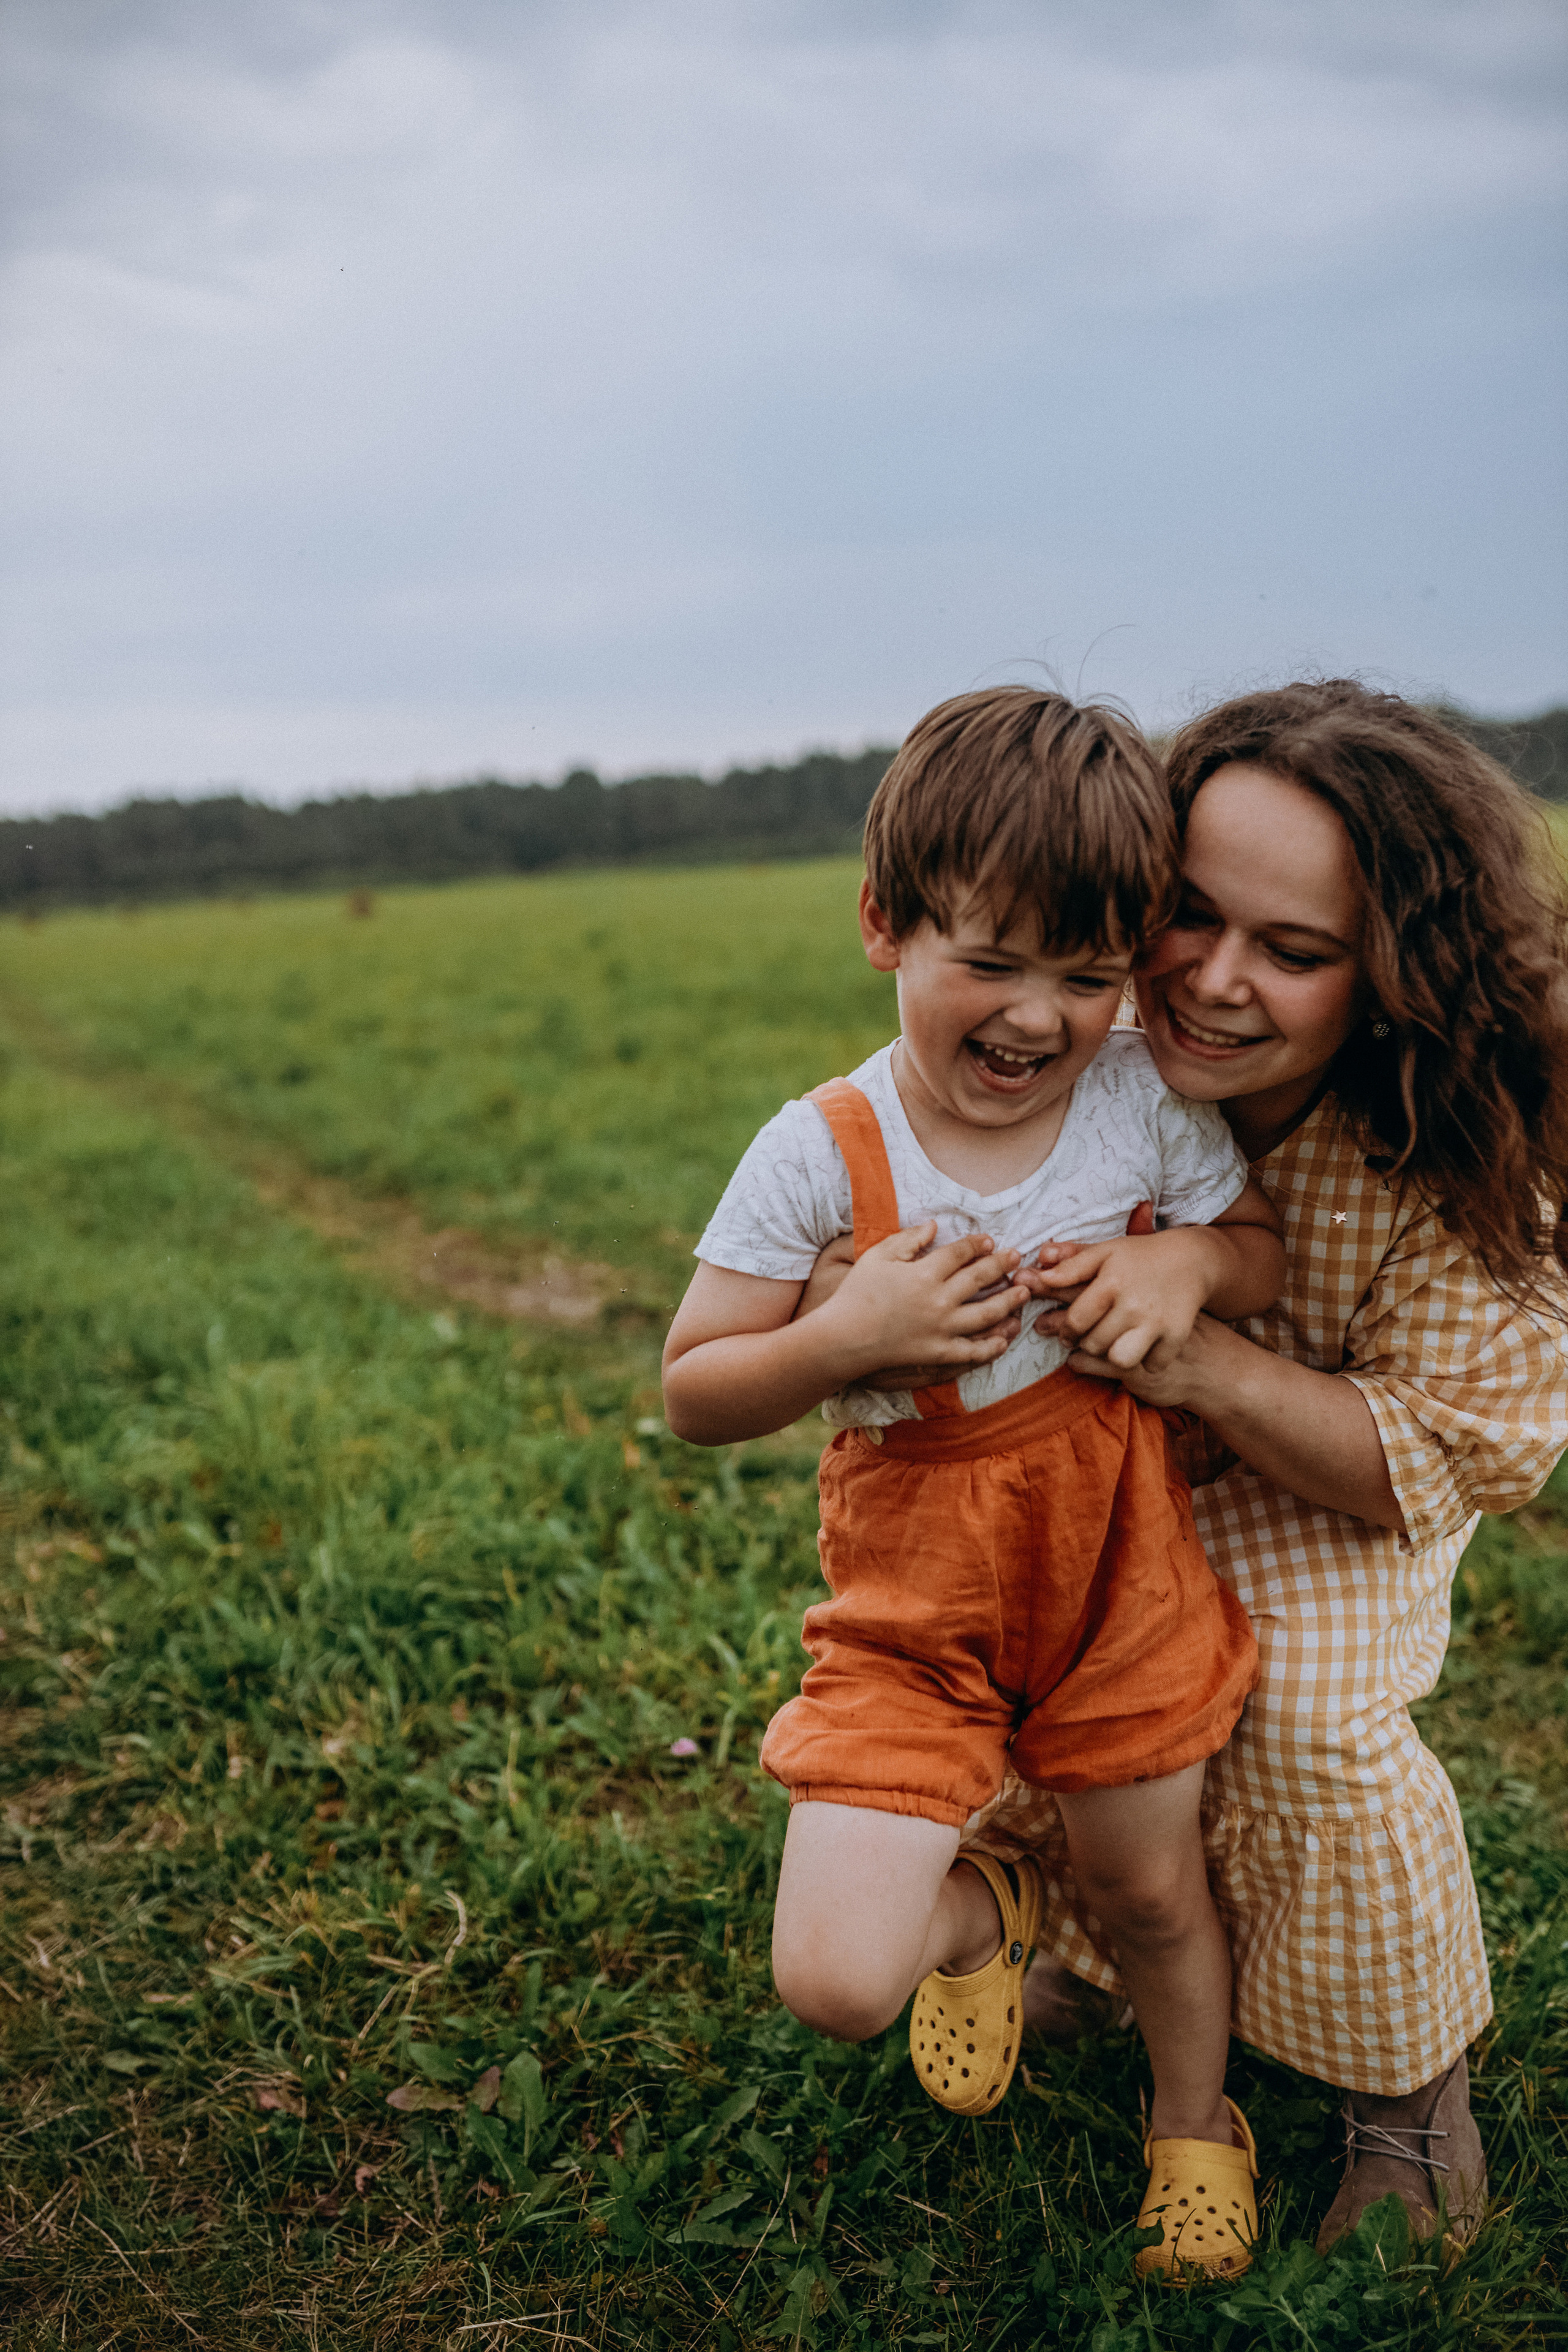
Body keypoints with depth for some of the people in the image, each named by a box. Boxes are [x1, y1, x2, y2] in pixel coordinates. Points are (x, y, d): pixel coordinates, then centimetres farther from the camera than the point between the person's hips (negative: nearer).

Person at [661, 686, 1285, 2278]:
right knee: (833, 1981, -8)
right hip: (911, 1607, -1)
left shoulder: (1145, 1099, -10)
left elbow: (1273, 1252, 5)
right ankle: (979, 1916, 30)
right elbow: (693, 1393, -11)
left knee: (1152, 1893, 20)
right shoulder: (822, 1153, -17)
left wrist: (1190, 1262, -18)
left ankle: (1196, 2122, 54)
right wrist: (844, 1336, -30)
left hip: (1116, 1570, 2)